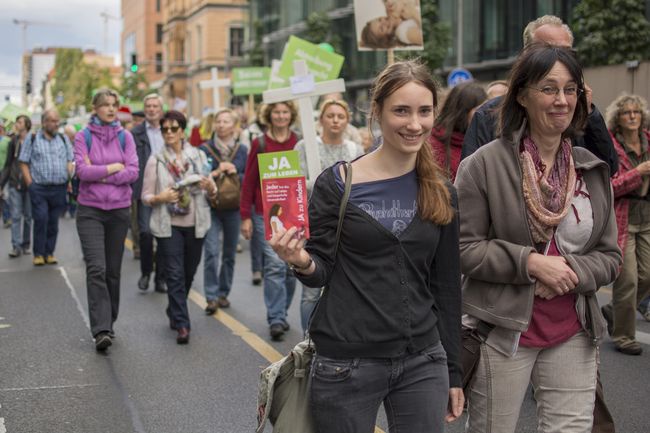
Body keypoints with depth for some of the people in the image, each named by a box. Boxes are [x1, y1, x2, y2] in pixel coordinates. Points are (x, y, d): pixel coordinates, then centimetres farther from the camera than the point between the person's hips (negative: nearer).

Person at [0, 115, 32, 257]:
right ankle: (16, 246, -3)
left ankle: (26, 244, 16)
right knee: (15, 216, -3)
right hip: (15, 184, 2)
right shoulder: (13, 142, 7)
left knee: (28, 216, 6)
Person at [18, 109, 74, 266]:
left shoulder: (64, 139, 12)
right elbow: (24, 163, 2)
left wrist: (68, 179, -1)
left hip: (59, 188, 3)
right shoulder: (32, 139, 4)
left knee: (53, 222, 5)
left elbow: (70, 162, 14)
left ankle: (49, 252, 15)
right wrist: (30, 184, -6)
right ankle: (38, 253, 2)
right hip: (39, 188, -3)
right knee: (41, 219, -9)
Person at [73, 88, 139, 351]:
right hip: (90, 211, -2)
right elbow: (82, 170, -12)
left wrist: (98, 174, -11)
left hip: (119, 210, 2)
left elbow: (133, 172, -6)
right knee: (96, 268, -13)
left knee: (113, 270, 9)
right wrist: (114, 167, -7)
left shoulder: (125, 137, 5)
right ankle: (100, 330, -15)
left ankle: (109, 324, 23)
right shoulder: (83, 137, 0)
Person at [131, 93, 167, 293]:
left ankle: (160, 278, 12)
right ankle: (145, 272, 14)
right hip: (144, 191, -2)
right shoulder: (135, 133, 4)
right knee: (145, 232, -8)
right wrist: (131, 192, -9)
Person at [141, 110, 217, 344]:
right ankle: (182, 324, -9)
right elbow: (145, 196, 2)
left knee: (189, 273, 12)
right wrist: (160, 198, -19)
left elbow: (212, 193, 10)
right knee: (175, 275, -9)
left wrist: (210, 188, -13)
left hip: (195, 224, 3)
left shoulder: (198, 156, 5)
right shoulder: (156, 160, 1)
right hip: (168, 225, -2)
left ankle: (175, 314, 34)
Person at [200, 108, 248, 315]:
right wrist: (216, 172, -15)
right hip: (211, 207, -3)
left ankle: (223, 293, 23)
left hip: (233, 207, 3)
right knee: (211, 251, -14)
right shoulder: (204, 149, -1)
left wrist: (236, 173, -12)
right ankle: (211, 296, -10)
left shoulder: (242, 150, 5)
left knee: (230, 253, 10)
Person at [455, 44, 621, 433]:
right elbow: (463, 249, -10)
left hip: (573, 334, 4)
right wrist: (530, 262, -20)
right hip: (503, 331, -4)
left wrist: (571, 269, -13)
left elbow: (610, 256, 8)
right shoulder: (485, 165, -9)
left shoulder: (593, 170, 6)